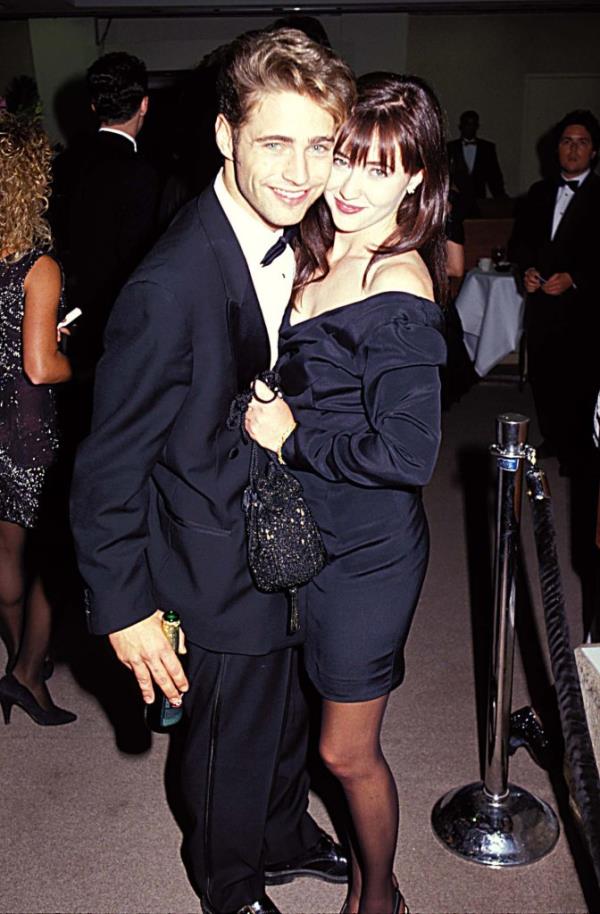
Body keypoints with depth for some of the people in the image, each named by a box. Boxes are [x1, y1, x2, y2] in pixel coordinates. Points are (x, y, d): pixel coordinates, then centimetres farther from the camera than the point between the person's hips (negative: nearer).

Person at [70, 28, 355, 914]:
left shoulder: (294, 244, -5)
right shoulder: (172, 287, -31)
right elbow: (109, 466, -22)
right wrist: (123, 608, -16)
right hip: (222, 567, -7)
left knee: (285, 715, 28)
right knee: (233, 741, 17)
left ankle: (285, 836, 57)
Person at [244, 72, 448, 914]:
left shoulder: (398, 295, -23)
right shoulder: (322, 256, 3)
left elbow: (407, 455, -25)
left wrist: (293, 438, -16)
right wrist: (269, 412, -2)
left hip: (366, 552, -8)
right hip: (307, 534, 8)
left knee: (347, 751, 11)